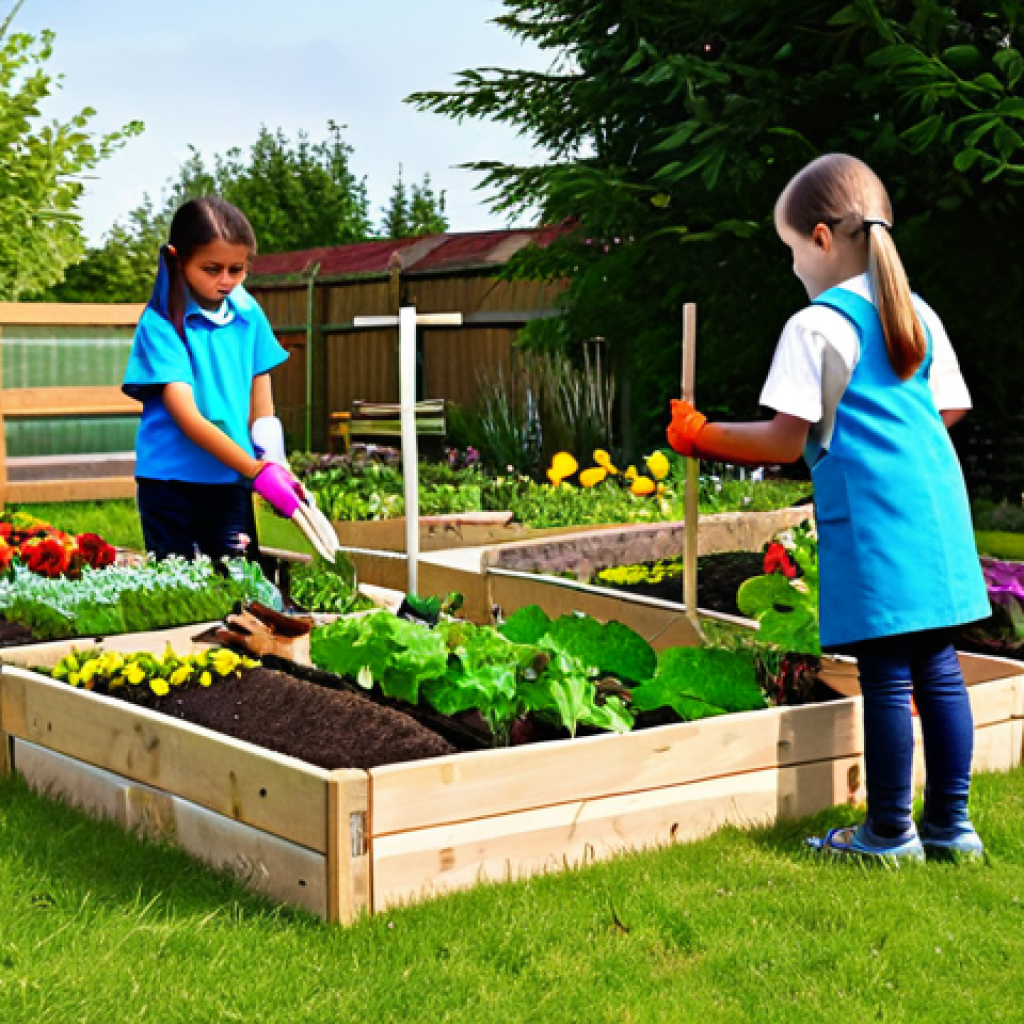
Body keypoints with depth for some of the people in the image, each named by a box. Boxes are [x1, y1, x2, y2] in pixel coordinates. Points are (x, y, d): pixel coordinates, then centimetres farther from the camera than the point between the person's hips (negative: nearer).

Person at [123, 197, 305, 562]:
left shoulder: (249, 316, 2)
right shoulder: (161, 323, -11)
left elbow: (261, 410, 6)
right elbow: (188, 418, -19)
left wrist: (275, 467, -11)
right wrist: (259, 472, -26)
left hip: (232, 480, 4)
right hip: (172, 481, -4)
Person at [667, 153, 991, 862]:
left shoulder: (817, 327, -6)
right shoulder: (921, 316, 15)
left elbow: (787, 441, -10)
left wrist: (701, 437, 2)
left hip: (870, 520, -7)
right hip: (938, 509, 7)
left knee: (885, 677, -1)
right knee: (938, 669, 11)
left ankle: (890, 832, 8)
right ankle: (950, 824, 18)